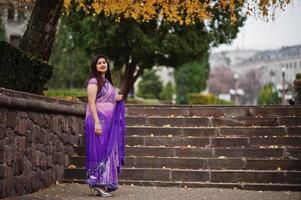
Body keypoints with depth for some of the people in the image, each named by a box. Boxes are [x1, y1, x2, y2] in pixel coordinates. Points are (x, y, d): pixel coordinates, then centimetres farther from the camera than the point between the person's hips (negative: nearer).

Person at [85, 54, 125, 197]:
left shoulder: (107, 82, 18)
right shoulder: (93, 81, -7)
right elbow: (91, 103, -15)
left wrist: (116, 99, 17)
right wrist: (97, 122, -23)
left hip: (108, 121, 9)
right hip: (98, 120, -8)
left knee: (108, 151, 8)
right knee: (100, 150, -10)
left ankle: (103, 185, 13)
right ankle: (97, 184, -7)